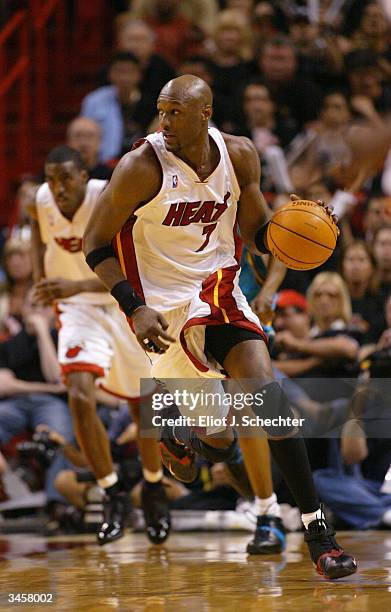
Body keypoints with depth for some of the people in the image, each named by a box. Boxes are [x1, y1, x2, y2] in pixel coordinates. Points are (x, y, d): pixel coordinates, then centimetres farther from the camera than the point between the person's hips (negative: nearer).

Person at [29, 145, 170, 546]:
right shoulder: (42, 201, -13)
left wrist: (75, 286, -44)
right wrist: (41, 276, 4)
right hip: (78, 308, 2)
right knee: (80, 397, -21)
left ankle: (154, 490, 37)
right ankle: (114, 496, -8)